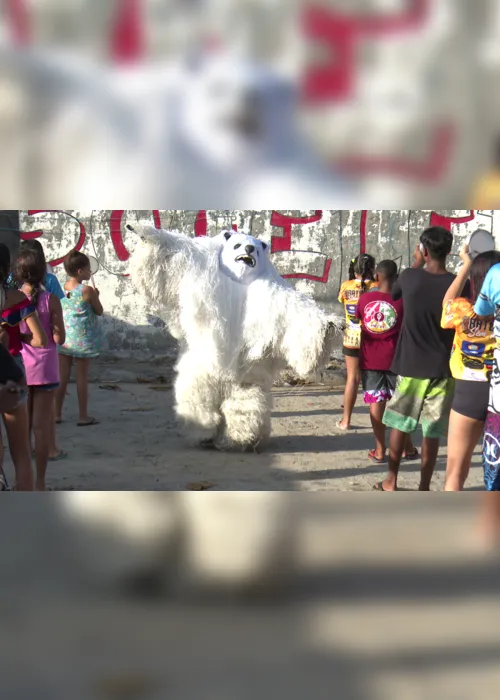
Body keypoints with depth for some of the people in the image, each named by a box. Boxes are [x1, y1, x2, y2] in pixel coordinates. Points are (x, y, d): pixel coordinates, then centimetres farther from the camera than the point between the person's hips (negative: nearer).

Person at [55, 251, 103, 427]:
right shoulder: (87, 290, -15)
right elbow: (99, 311, -5)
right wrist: (96, 297, 11)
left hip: (63, 335, 5)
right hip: (82, 338, -5)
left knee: (62, 376, 10)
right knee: (82, 376, 3)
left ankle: (57, 414, 15)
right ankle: (83, 416, 9)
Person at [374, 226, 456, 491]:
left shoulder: (410, 277, -5)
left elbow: (393, 294, 19)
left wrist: (417, 263, 24)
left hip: (410, 365, 1)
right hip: (441, 368, -1)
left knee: (400, 424, 14)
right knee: (432, 431, 5)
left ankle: (391, 481, 21)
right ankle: (424, 488, 9)